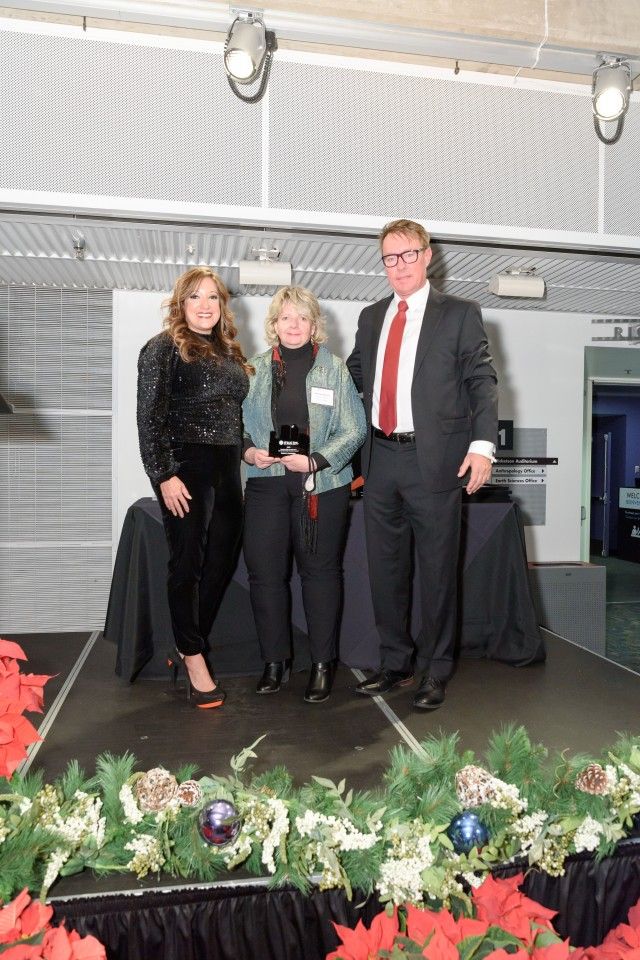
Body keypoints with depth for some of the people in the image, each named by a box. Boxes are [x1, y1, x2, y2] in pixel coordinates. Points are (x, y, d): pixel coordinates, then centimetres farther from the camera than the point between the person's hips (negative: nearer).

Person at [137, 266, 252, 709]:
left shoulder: (229, 351, 16)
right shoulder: (164, 348, -3)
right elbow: (150, 417, -10)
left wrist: (241, 464, 14)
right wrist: (164, 476, -16)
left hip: (227, 469, 7)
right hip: (185, 469, -7)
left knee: (223, 561, 8)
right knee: (188, 564, 1)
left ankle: (190, 645, 23)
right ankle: (194, 659, 13)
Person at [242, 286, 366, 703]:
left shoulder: (335, 368, 4)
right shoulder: (257, 369, 10)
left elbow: (354, 429, -1)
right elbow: (239, 423, 14)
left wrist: (315, 461, -14)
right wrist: (248, 450, -7)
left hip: (322, 484, -2)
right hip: (267, 483, 2)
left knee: (321, 571, 5)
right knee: (264, 572, 0)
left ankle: (323, 664, 17)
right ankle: (275, 660, 17)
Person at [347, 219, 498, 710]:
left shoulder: (459, 314, 2)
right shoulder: (371, 317, 16)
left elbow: (481, 380, -4)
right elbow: (354, 374, 23)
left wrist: (483, 443, -17)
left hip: (434, 459, -5)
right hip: (380, 458, 5)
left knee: (436, 568, 3)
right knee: (385, 567, 12)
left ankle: (435, 672, 19)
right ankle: (395, 662, 28)